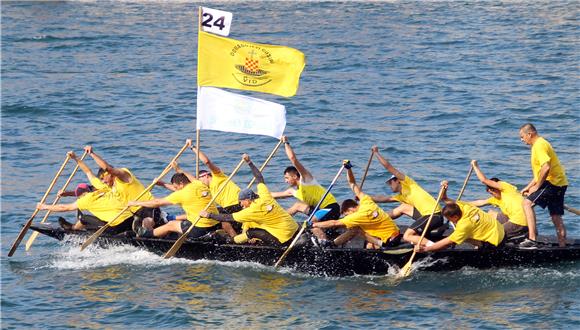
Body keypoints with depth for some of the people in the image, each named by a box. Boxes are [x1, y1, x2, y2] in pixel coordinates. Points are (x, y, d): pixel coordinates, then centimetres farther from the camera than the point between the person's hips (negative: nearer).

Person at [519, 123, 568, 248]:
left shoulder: (540, 145, -14)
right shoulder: (539, 144, 20)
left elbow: (546, 168, -26)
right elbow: (540, 171, 27)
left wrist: (536, 187, -17)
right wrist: (528, 187, 24)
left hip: (552, 182, -10)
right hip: (560, 183, 10)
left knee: (527, 203, -14)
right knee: (556, 217, 11)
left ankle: (532, 239, -22)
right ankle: (563, 246, 12)